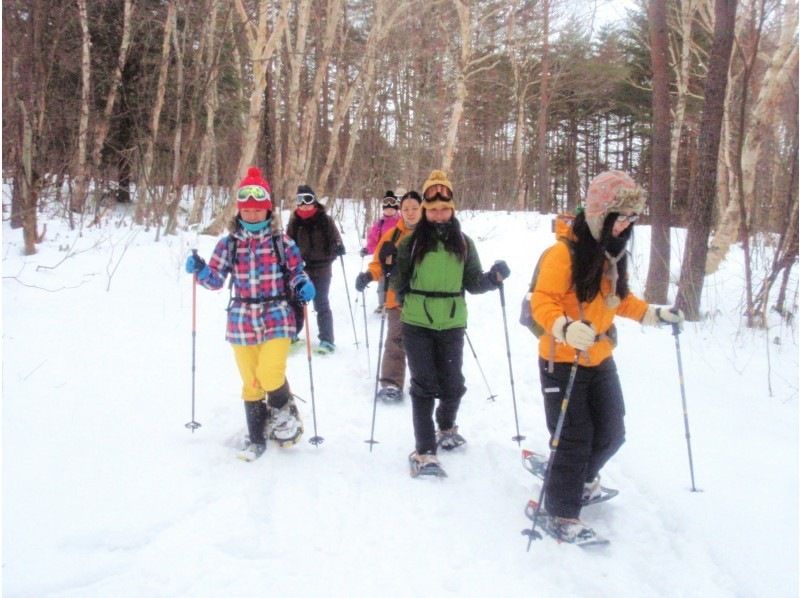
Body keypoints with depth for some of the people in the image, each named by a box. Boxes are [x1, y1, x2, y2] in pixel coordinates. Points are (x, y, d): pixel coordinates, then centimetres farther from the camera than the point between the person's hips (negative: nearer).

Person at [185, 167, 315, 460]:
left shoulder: (282, 242, -1)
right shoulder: (228, 244, 4)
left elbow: (296, 272, 7)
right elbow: (216, 280, 6)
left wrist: (303, 286, -14)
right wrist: (200, 270, -14)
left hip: (276, 318, -2)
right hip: (242, 320, 2)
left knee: (270, 375, -19)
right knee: (250, 382, 9)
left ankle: (284, 411, 15)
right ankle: (257, 439, 25)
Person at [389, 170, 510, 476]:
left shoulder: (463, 243, 6)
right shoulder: (411, 242, -1)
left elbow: (472, 283, 10)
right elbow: (399, 283, 2)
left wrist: (493, 277, -8)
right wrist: (389, 265, -17)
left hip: (451, 325, 3)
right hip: (417, 324, -2)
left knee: (452, 384, 12)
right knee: (424, 385, -2)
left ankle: (446, 428, 41)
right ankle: (424, 450, 5)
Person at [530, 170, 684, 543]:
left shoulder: (614, 253, 8)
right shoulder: (564, 252, -19)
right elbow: (542, 302, -22)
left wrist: (653, 314, 8)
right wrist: (566, 328, -39)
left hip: (600, 360, 8)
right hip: (562, 361, -8)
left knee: (611, 434, 16)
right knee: (574, 439, -2)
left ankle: (581, 479, 44)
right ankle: (561, 515, 14)